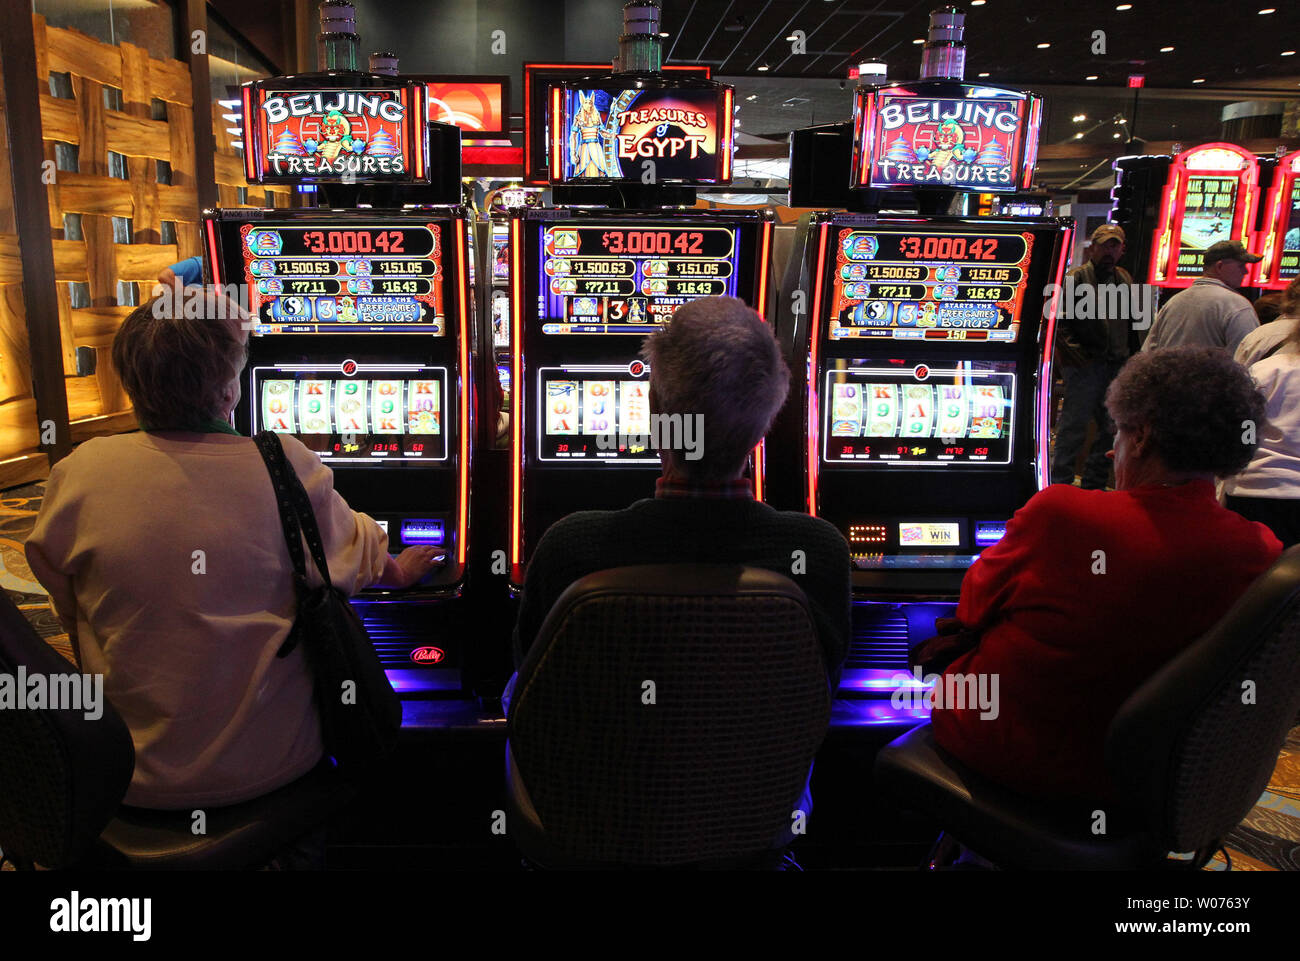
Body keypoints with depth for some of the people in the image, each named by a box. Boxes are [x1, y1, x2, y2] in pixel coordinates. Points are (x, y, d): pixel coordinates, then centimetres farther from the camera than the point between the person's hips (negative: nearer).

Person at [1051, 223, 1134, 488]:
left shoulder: (1124, 279, 16)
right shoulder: (1077, 277, -3)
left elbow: (1132, 322, 24)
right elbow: (1058, 320, -9)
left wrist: (1127, 357, 13)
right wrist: (1074, 353, -16)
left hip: (1117, 367, 7)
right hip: (1086, 367, -7)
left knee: (1112, 430, 11)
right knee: (1073, 429, -5)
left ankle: (1093, 485, 22)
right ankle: (1060, 484, 4)